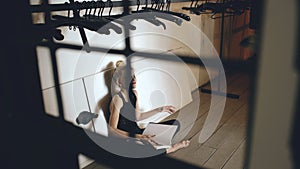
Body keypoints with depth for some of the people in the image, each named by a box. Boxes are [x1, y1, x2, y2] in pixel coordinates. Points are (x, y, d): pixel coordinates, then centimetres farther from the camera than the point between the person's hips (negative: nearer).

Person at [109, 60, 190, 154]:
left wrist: (160, 109, 15)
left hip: (137, 133, 8)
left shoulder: (134, 94, 4)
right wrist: (136, 136, -36)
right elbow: (112, 129, -24)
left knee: (175, 123, 6)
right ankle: (164, 150, -6)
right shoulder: (117, 99, -21)